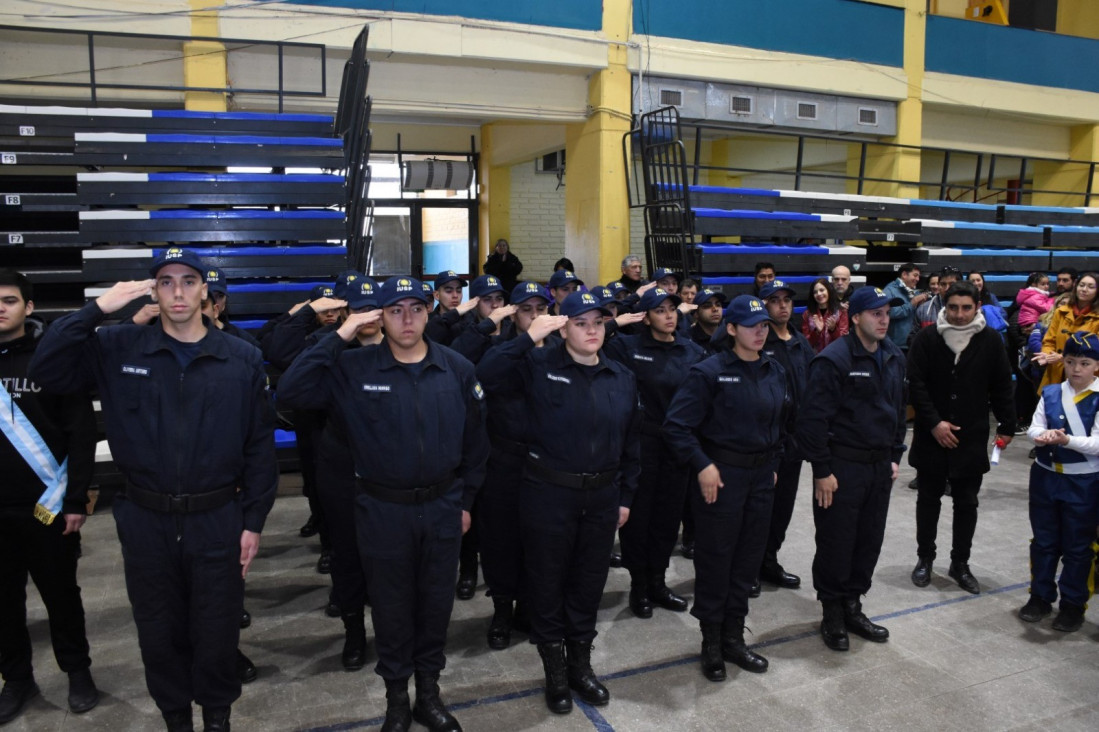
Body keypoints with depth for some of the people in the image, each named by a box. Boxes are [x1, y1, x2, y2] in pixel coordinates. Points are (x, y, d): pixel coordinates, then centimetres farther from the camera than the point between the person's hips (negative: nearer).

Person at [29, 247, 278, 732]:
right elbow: (47, 372, -10)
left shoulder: (242, 359, -4)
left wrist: (254, 521, -2)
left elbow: (260, 446, -1)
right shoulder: (118, 349, -1)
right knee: (159, 635, 17)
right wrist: (96, 310, -16)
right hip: (145, 522, 1)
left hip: (217, 521, -1)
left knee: (217, 633, 13)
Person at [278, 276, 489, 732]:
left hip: (442, 507, 2)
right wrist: (338, 338, -23)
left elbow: (475, 439, 5)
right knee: (391, 606, 14)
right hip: (383, 510, -1)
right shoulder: (354, 368, -10)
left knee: (436, 602, 16)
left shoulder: (457, 369, -4)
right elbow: (291, 392, -21)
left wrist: (466, 500, 7)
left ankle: (428, 690, 37)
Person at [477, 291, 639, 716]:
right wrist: (527, 339, -27)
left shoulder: (623, 378, 5)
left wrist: (626, 496, 11)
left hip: (601, 496, 4)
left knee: (589, 583, 16)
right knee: (548, 583, 10)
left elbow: (630, 443, 11)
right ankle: (555, 673, 30)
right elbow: (486, 375, -23)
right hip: (548, 494, -3)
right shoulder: (539, 367, -9)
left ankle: (580, 665, 36)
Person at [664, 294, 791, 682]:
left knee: (748, 559, 13)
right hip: (721, 474, -6)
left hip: (761, 475, 6)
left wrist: (773, 463, 14)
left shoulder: (776, 372, 6)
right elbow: (676, 425, -16)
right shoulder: (710, 372, -13)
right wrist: (702, 465, -18)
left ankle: (733, 638, 29)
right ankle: (711, 643, 21)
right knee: (715, 559, 5)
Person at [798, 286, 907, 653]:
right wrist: (822, 470, -17)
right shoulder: (833, 360, -16)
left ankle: (852, 608, 30)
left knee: (869, 541, 14)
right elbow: (813, 418, -18)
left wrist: (895, 456, 15)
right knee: (836, 544, 3)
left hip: (879, 466, 7)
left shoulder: (894, 357, 9)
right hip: (842, 467, -7)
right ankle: (832, 616, 20)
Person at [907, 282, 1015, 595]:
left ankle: (960, 563, 24)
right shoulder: (927, 338, -7)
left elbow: (1002, 387, 4)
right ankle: (924, 558, 26)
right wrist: (934, 422, -15)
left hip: (972, 437, 1)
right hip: (931, 435, -1)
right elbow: (916, 384, -8)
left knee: (966, 503, 10)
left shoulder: (990, 341, -3)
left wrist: (1007, 426, 3)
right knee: (928, 499, 11)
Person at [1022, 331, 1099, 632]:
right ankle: (1040, 596, 28)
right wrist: (1044, 435, -26)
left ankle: (1073, 604, 22)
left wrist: (1066, 440, -31)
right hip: (1045, 476, 4)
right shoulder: (1050, 393, 3)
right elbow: (1033, 428, -4)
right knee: (1043, 541, 14)